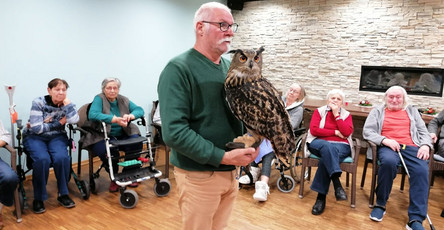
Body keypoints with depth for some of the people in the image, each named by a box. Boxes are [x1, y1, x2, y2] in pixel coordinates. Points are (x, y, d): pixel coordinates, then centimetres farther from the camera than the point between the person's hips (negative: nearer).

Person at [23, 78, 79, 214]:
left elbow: (74, 120, -21)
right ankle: (38, 198, -14)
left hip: (56, 136, 2)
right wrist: (59, 123, -10)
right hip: (35, 137, -2)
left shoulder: (67, 104, 0)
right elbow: (37, 128, -14)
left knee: (62, 158, -29)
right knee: (43, 159, -32)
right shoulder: (38, 102, -9)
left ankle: (63, 194, -11)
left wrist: (66, 103, -17)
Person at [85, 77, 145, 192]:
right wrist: (115, 119, -33)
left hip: (122, 134, 5)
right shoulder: (99, 99, -5)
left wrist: (130, 116, -23)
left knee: (137, 142, -23)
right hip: (102, 136, -4)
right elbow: (92, 114, -23)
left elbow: (140, 110, 1)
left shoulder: (123, 100, 9)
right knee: (108, 150, -35)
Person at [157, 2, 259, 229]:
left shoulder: (231, 67, 7)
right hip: (199, 175, -6)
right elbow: (174, 132, -24)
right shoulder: (179, 68, -16)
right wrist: (222, 157, -23)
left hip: (232, 172, 7)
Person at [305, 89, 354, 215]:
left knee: (326, 156, -35)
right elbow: (313, 130, -2)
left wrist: (336, 114, -4)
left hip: (341, 146, 1)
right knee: (328, 147, -38)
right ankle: (337, 185, -49)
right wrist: (335, 132, -3)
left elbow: (347, 132, -4)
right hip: (320, 143, 0)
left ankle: (321, 197, -34)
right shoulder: (319, 111, 14)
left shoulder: (346, 114, 16)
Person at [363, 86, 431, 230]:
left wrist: (425, 145, -2)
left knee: (422, 170, -31)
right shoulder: (377, 111, 18)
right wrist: (385, 140, -13)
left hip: (411, 147, 3)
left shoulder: (412, 111, 27)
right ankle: (380, 205, -20)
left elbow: (424, 132, 20)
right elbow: (367, 131, 4)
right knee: (389, 162, -38)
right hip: (387, 147, -2)